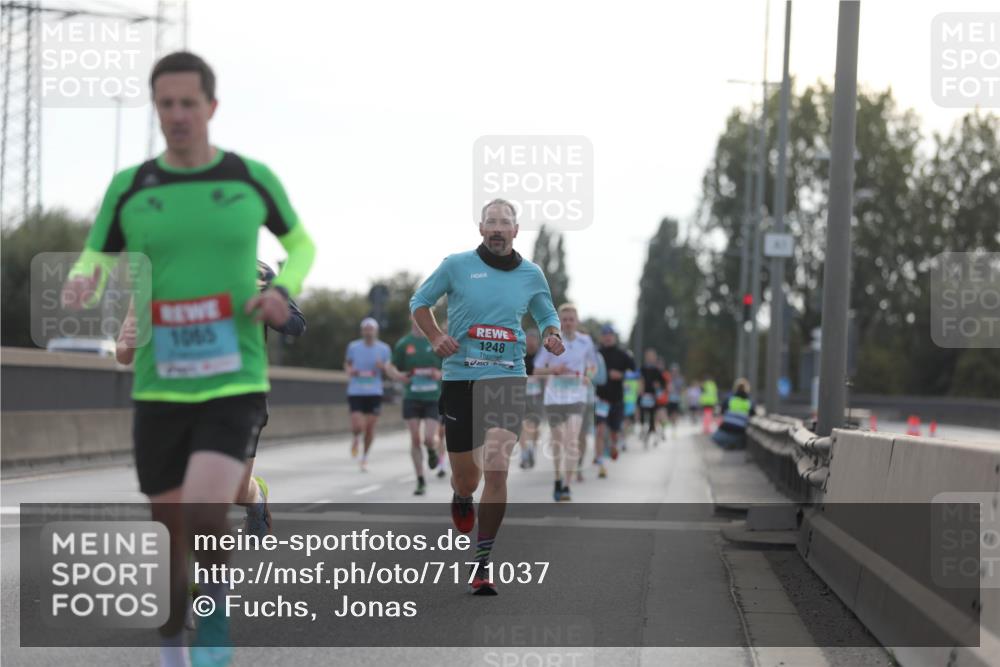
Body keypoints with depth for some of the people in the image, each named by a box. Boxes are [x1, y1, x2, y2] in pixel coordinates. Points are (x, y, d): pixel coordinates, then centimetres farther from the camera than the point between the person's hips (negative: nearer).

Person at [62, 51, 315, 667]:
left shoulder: (251, 178, 3)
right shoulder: (129, 188, 4)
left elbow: (300, 242, 18)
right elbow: (97, 259, 14)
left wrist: (285, 290, -3)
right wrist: (83, 284, -11)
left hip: (235, 382, -2)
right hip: (159, 387, 2)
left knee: (204, 515, -23)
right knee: (170, 535, 7)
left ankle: (216, 611, 7)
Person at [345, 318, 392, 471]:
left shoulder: (384, 349, 2)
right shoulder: (353, 347, 2)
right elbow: (347, 363, 17)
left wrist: (382, 367, -14)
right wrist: (349, 370, -6)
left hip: (374, 393, 1)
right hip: (355, 392, -1)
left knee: (370, 427, 2)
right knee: (358, 427, -13)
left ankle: (365, 458, 22)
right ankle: (355, 438, 25)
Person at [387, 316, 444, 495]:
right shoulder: (403, 343, 4)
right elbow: (391, 368, 10)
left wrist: (440, 374, -14)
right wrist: (399, 376, -12)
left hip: (433, 398, -1)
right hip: (412, 397, 1)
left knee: (429, 438, -12)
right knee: (415, 439, -2)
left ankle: (432, 450, 26)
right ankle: (420, 481, 9)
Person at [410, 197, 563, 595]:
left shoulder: (532, 275, 7)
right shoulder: (456, 265, 1)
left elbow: (546, 314, 22)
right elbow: (420, 302, 11)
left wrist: (551, 335, -1)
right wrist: (435, 337, -6)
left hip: (507, 378, 0)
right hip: (459, 377, 0)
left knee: (496, 469, -16)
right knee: (466, 476, 7)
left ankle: (483, 562, -7)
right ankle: (462, 498, 48)